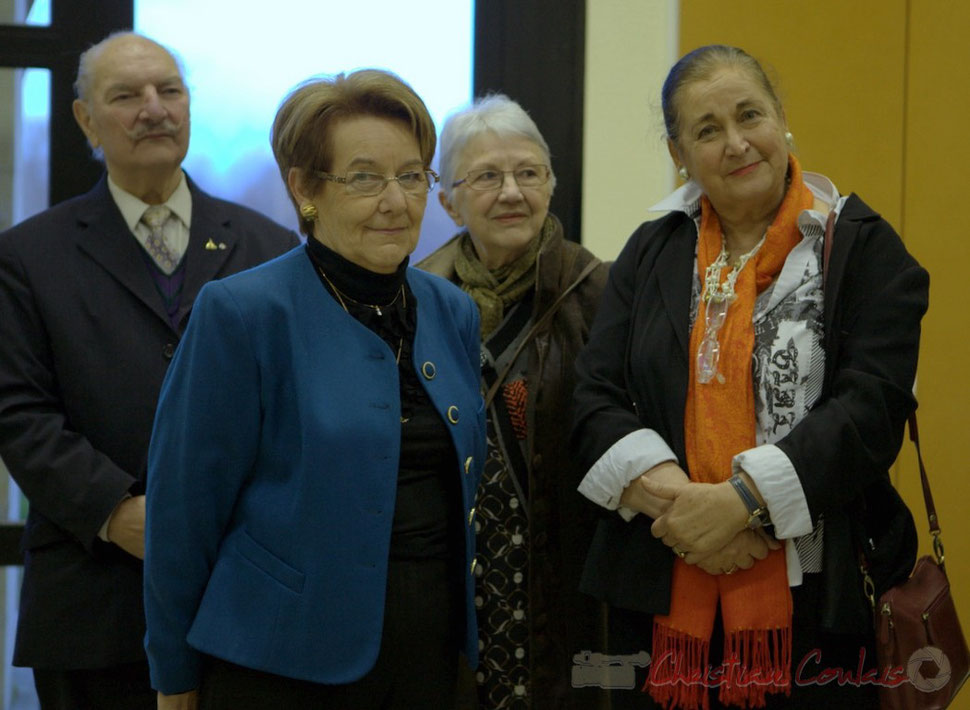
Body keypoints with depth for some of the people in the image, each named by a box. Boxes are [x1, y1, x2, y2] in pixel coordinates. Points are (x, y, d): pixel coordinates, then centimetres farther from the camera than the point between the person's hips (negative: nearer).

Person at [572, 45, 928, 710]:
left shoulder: (862, 247, 1)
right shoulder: (651, 252, 12)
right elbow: (597, 400, 3)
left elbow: (872, 407, -10)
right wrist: (673, 500, -15)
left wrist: (740, 499, -19)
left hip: (818, 598, -3)